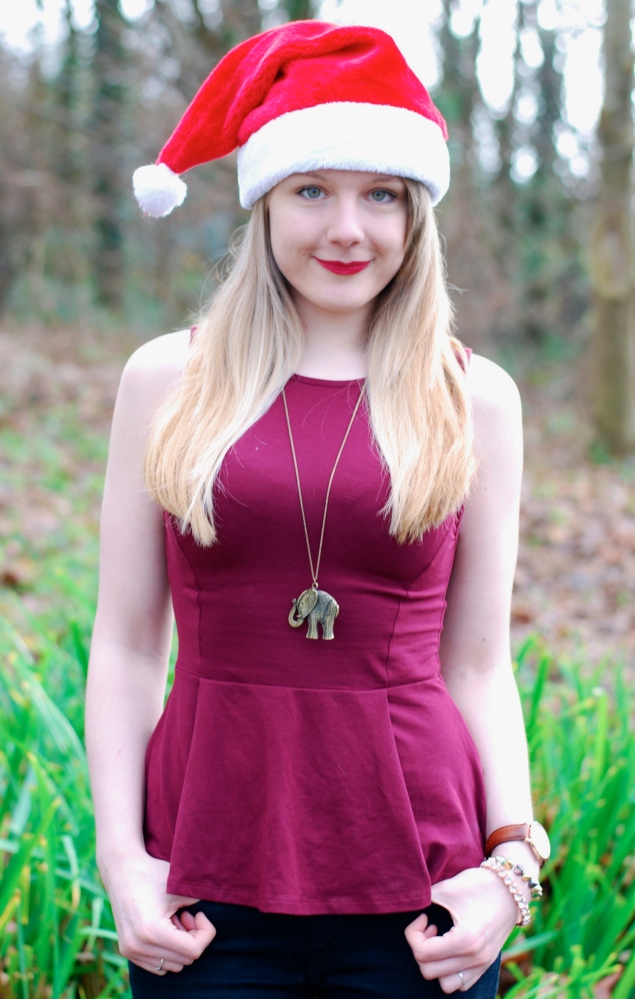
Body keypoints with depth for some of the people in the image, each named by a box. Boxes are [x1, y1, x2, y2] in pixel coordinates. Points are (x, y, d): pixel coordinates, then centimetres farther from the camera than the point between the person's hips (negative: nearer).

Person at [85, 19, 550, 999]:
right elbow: (125, 647, 4)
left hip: (415, 893, 0)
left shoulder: (474, 400, 4)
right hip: (207, 890, 0)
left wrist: (513, 859, -6)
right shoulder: (168, 380, 3)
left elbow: (479, 666, 5)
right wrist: (120, 854, -4)